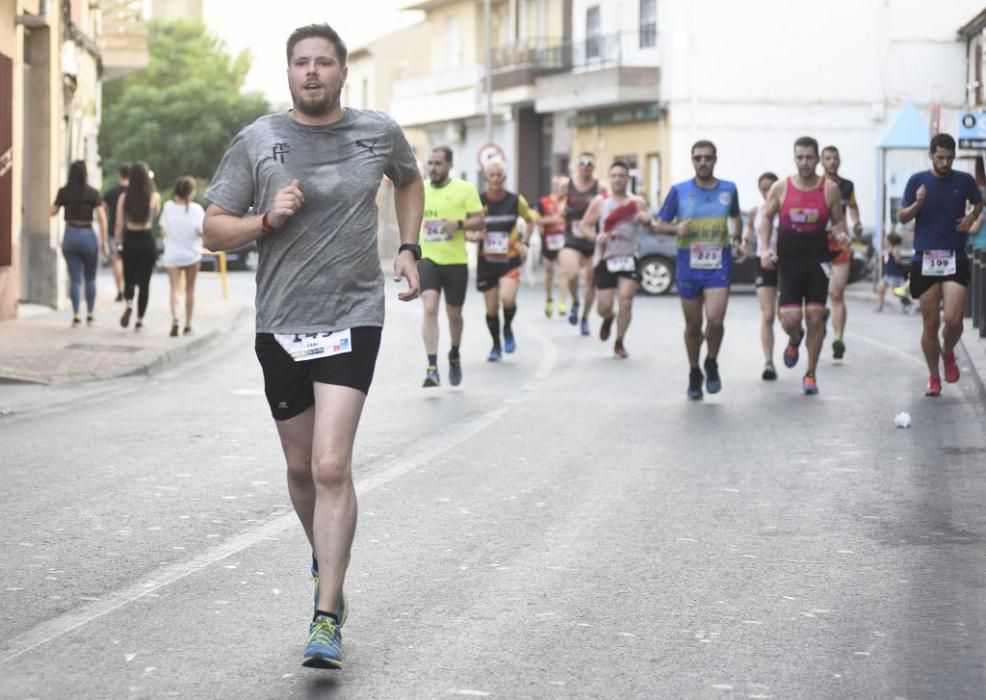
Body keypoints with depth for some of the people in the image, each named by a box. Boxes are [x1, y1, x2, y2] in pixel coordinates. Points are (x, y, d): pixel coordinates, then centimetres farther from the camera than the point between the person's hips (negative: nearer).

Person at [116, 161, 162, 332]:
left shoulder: (124, 197, -4)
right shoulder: (154, 197, -6)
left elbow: (119, 224, -3)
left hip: (130, 241, 1)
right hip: (147, 240, -1)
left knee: (128, 279, 15)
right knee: (144, 282, 6)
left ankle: (128, 304, -14)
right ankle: (140, 320, 5)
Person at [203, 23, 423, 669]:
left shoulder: (379, 133, 3)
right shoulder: (258, 141, 0)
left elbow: (410, 181, 25)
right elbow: (214, 229, 2)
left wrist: (408, 248, 12)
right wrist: (268, 219, -16)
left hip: (352, 319, -2)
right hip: (280, 324, 2)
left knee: (331, 466, -15)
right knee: (301, 468, 14)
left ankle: (328, 620, -12)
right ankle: (324, 560, 44)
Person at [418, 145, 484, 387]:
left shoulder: (465, 189, -3)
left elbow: (479, 222, -4)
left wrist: (459, 224, -22)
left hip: (456, 261, -1)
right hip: (427, 259, 1)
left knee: (454, 314, 12)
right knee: (430, 308, -17)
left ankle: (455, 356, 40)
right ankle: (432, 368, -21)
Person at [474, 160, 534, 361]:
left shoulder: (516, 200, -3)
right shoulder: (477, 201, -5)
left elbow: (530, 220, 16)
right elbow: (465, 229, 2)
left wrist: (524, 243, 3)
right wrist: (474, 236, -20)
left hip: (510, 259, -1)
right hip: (486, 261, 1)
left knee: (507, 298, -24)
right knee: (491, 308, 5)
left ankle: (508, 329, 7)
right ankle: (496, 346, 28)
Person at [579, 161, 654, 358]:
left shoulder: (637, 202, 4)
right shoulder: (599, 202, 1)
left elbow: (653, 228, 6)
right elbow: (585, 226, 5)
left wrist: (648, 221, -18)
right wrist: (596, 237, -16)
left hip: (628, 259, 0)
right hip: (605, 259, 0)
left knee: (626, 301, -14)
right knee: (604, 307, -1)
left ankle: (619, 343, 4)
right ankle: (608, 319, 38)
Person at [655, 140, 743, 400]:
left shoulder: (729, 190, 3)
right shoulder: (679, 191, -2)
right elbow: (660, 225, 4)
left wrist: (736, 240, 6)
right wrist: (676, 229, -16)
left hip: (718, 268, 0)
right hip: (688, 268, 0)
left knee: (715, 319, -17)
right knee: (693, 325, 7)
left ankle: (711, 364, 10)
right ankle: (694, 374, 28)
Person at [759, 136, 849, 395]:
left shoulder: (830, 189, -1)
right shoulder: (780, 188, -1)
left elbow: (839, 220, 9)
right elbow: (767, 218, 9)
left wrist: (841, 234, -14)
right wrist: (765, 248, -4)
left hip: (817, 261, 0)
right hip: (788, 262, 0)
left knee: (815, 318, -2)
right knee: (790, 319, -8)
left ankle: (810, 374, 12)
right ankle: (794, 340, 31)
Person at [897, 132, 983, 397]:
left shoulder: (964, 181, 4)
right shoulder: (917, 181, 1)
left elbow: (978, 202, 24)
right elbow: (902, 217, 2)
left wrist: (972, 217, 4)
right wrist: (917, 203, -17)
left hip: (955, 259, 0)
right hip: (925, 260, 0)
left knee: (953, 320, -13)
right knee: (931, 323, 3)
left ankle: (948, 353, 20)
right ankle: (934, 377, 18)